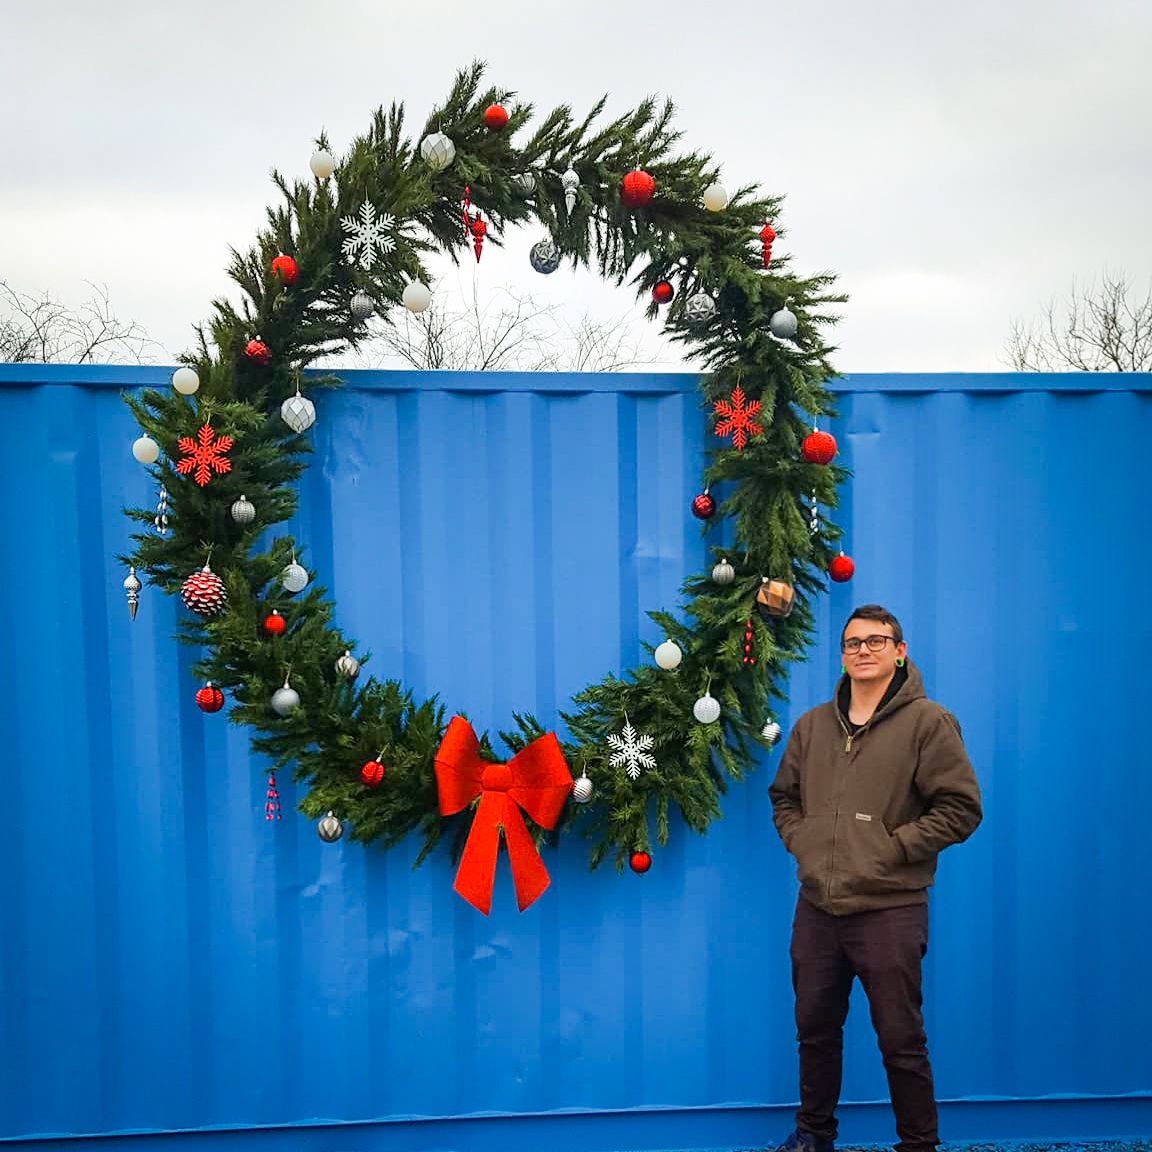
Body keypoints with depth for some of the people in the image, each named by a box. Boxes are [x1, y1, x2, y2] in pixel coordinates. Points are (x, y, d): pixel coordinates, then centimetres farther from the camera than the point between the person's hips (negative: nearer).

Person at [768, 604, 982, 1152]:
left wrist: (892, 847, -14)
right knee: (815, 1030, 18)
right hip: (816, 907, 5)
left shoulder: (927, 722, -6)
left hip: (889, 910, -5)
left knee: (901, 1040, 5)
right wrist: (799, 839, 4)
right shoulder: (812, 725, 10)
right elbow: (783, 795, 21)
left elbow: (960, 807, -9)